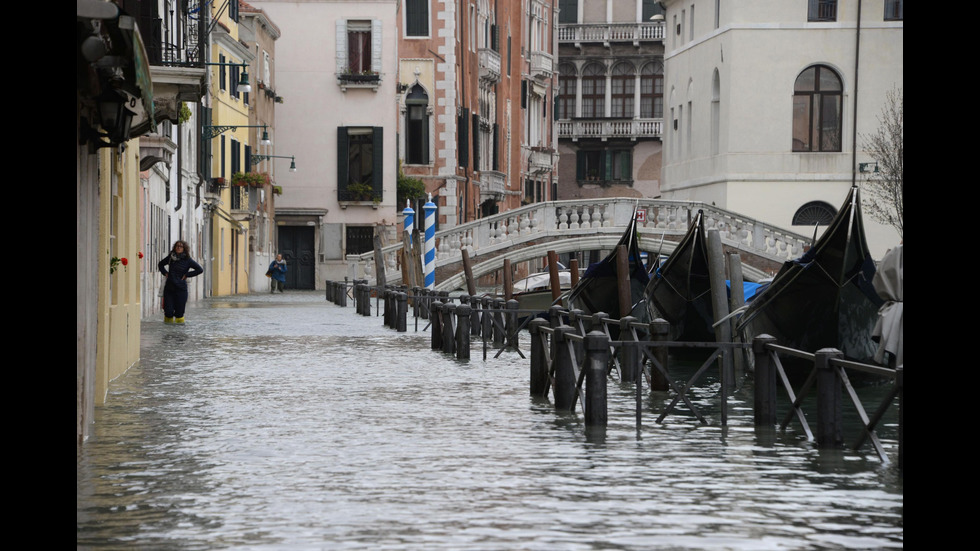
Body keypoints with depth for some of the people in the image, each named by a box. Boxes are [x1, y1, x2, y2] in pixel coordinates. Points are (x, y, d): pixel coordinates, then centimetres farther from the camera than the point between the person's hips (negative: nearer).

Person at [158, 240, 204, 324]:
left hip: (180, 288, -3)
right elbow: (161, 264, 28)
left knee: (179, 311, -2)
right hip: (169, 288, 3)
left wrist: (186, 275, -6)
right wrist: (165, 273, 10)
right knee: (168, 310, -2)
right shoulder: (171, 257, 9)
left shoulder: (187, 260, -2)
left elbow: (200, 270, -5)